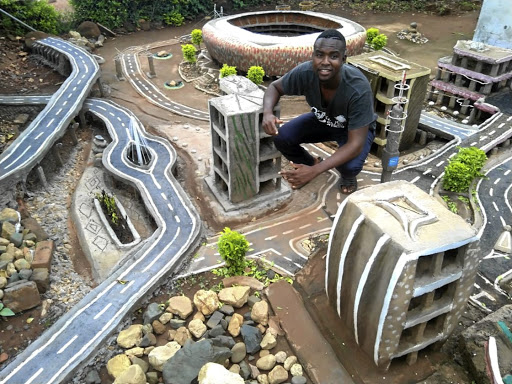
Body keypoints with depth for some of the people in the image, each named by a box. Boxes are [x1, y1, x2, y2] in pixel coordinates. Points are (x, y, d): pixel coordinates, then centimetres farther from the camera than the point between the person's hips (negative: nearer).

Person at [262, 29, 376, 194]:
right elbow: (275, 87, -9)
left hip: (356, 128, -3)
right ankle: (311, 163, 12)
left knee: (350, 166, -33)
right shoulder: (304, 73, -29)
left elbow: (355, 144, -36)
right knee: (281, 137, -20)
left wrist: (314, 171, -45)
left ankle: (348, 176, 7)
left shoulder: (358, 89, -38)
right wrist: (267, 113, -32)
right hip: (322, 120, 4)